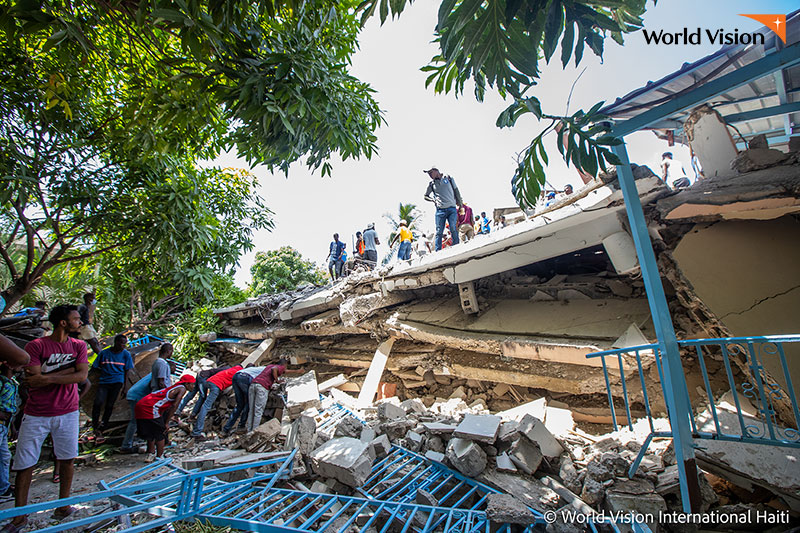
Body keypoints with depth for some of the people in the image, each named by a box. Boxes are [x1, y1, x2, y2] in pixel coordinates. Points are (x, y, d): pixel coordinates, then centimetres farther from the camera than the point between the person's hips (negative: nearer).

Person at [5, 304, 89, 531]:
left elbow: (82, 375, -10)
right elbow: (34, 379, -16)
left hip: (67, 412, 2)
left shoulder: (78, 346, 3)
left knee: (67, 459, 9)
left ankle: (63, 505, 24)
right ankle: (19, 517, 19)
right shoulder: (35, 346, -7)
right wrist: (69, 370, -17)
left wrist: (47, 378, -16)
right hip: (36, 414, -2)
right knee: (24, 464, 4)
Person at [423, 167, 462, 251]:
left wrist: (460, 205, 10)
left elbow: (456, 191, 15)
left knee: (454, 229, -12)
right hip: (440, 210, 1)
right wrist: (433, 200, 5)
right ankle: (438, 251, -2)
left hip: (452, 209, -1)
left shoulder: (449, 179, 11)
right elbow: (426, 196, 24)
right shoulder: (431, 184, 13)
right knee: (439, 232, -4)